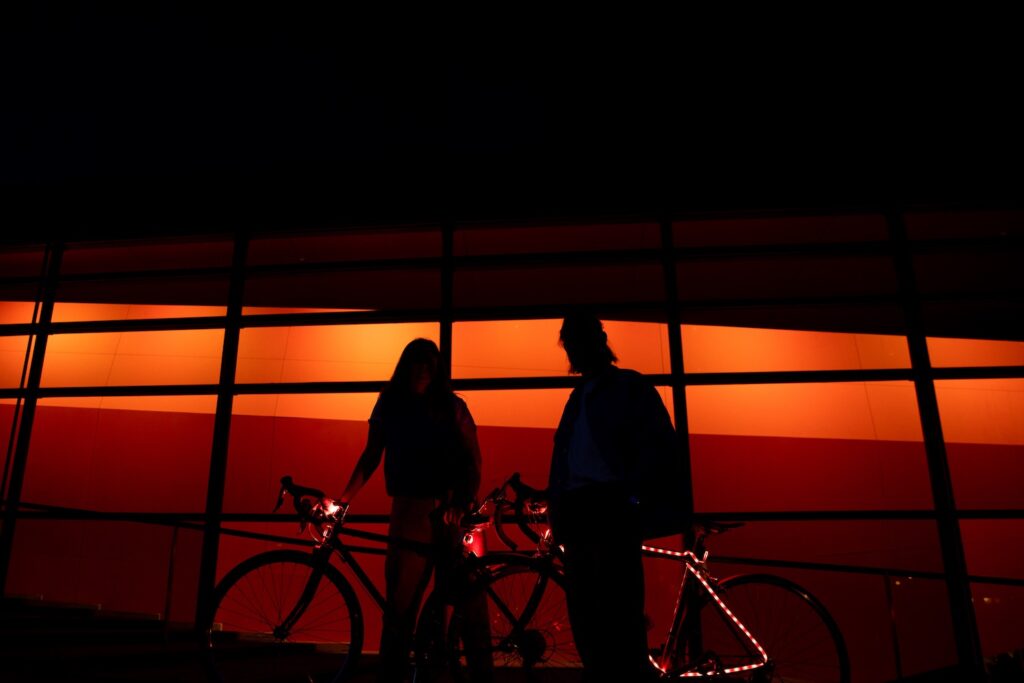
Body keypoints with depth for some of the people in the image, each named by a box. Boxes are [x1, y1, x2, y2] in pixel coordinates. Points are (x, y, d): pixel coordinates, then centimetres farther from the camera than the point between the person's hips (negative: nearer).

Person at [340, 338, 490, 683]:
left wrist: (462, 504, -16)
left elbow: (473, 462, -1)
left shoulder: (451, 406, 4)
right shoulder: (389, 404, 9)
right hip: (409, 509, 1)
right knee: (400, 600, 1)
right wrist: (345, 497, -5)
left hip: (449, 510, -1)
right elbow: (371, 457, 6)